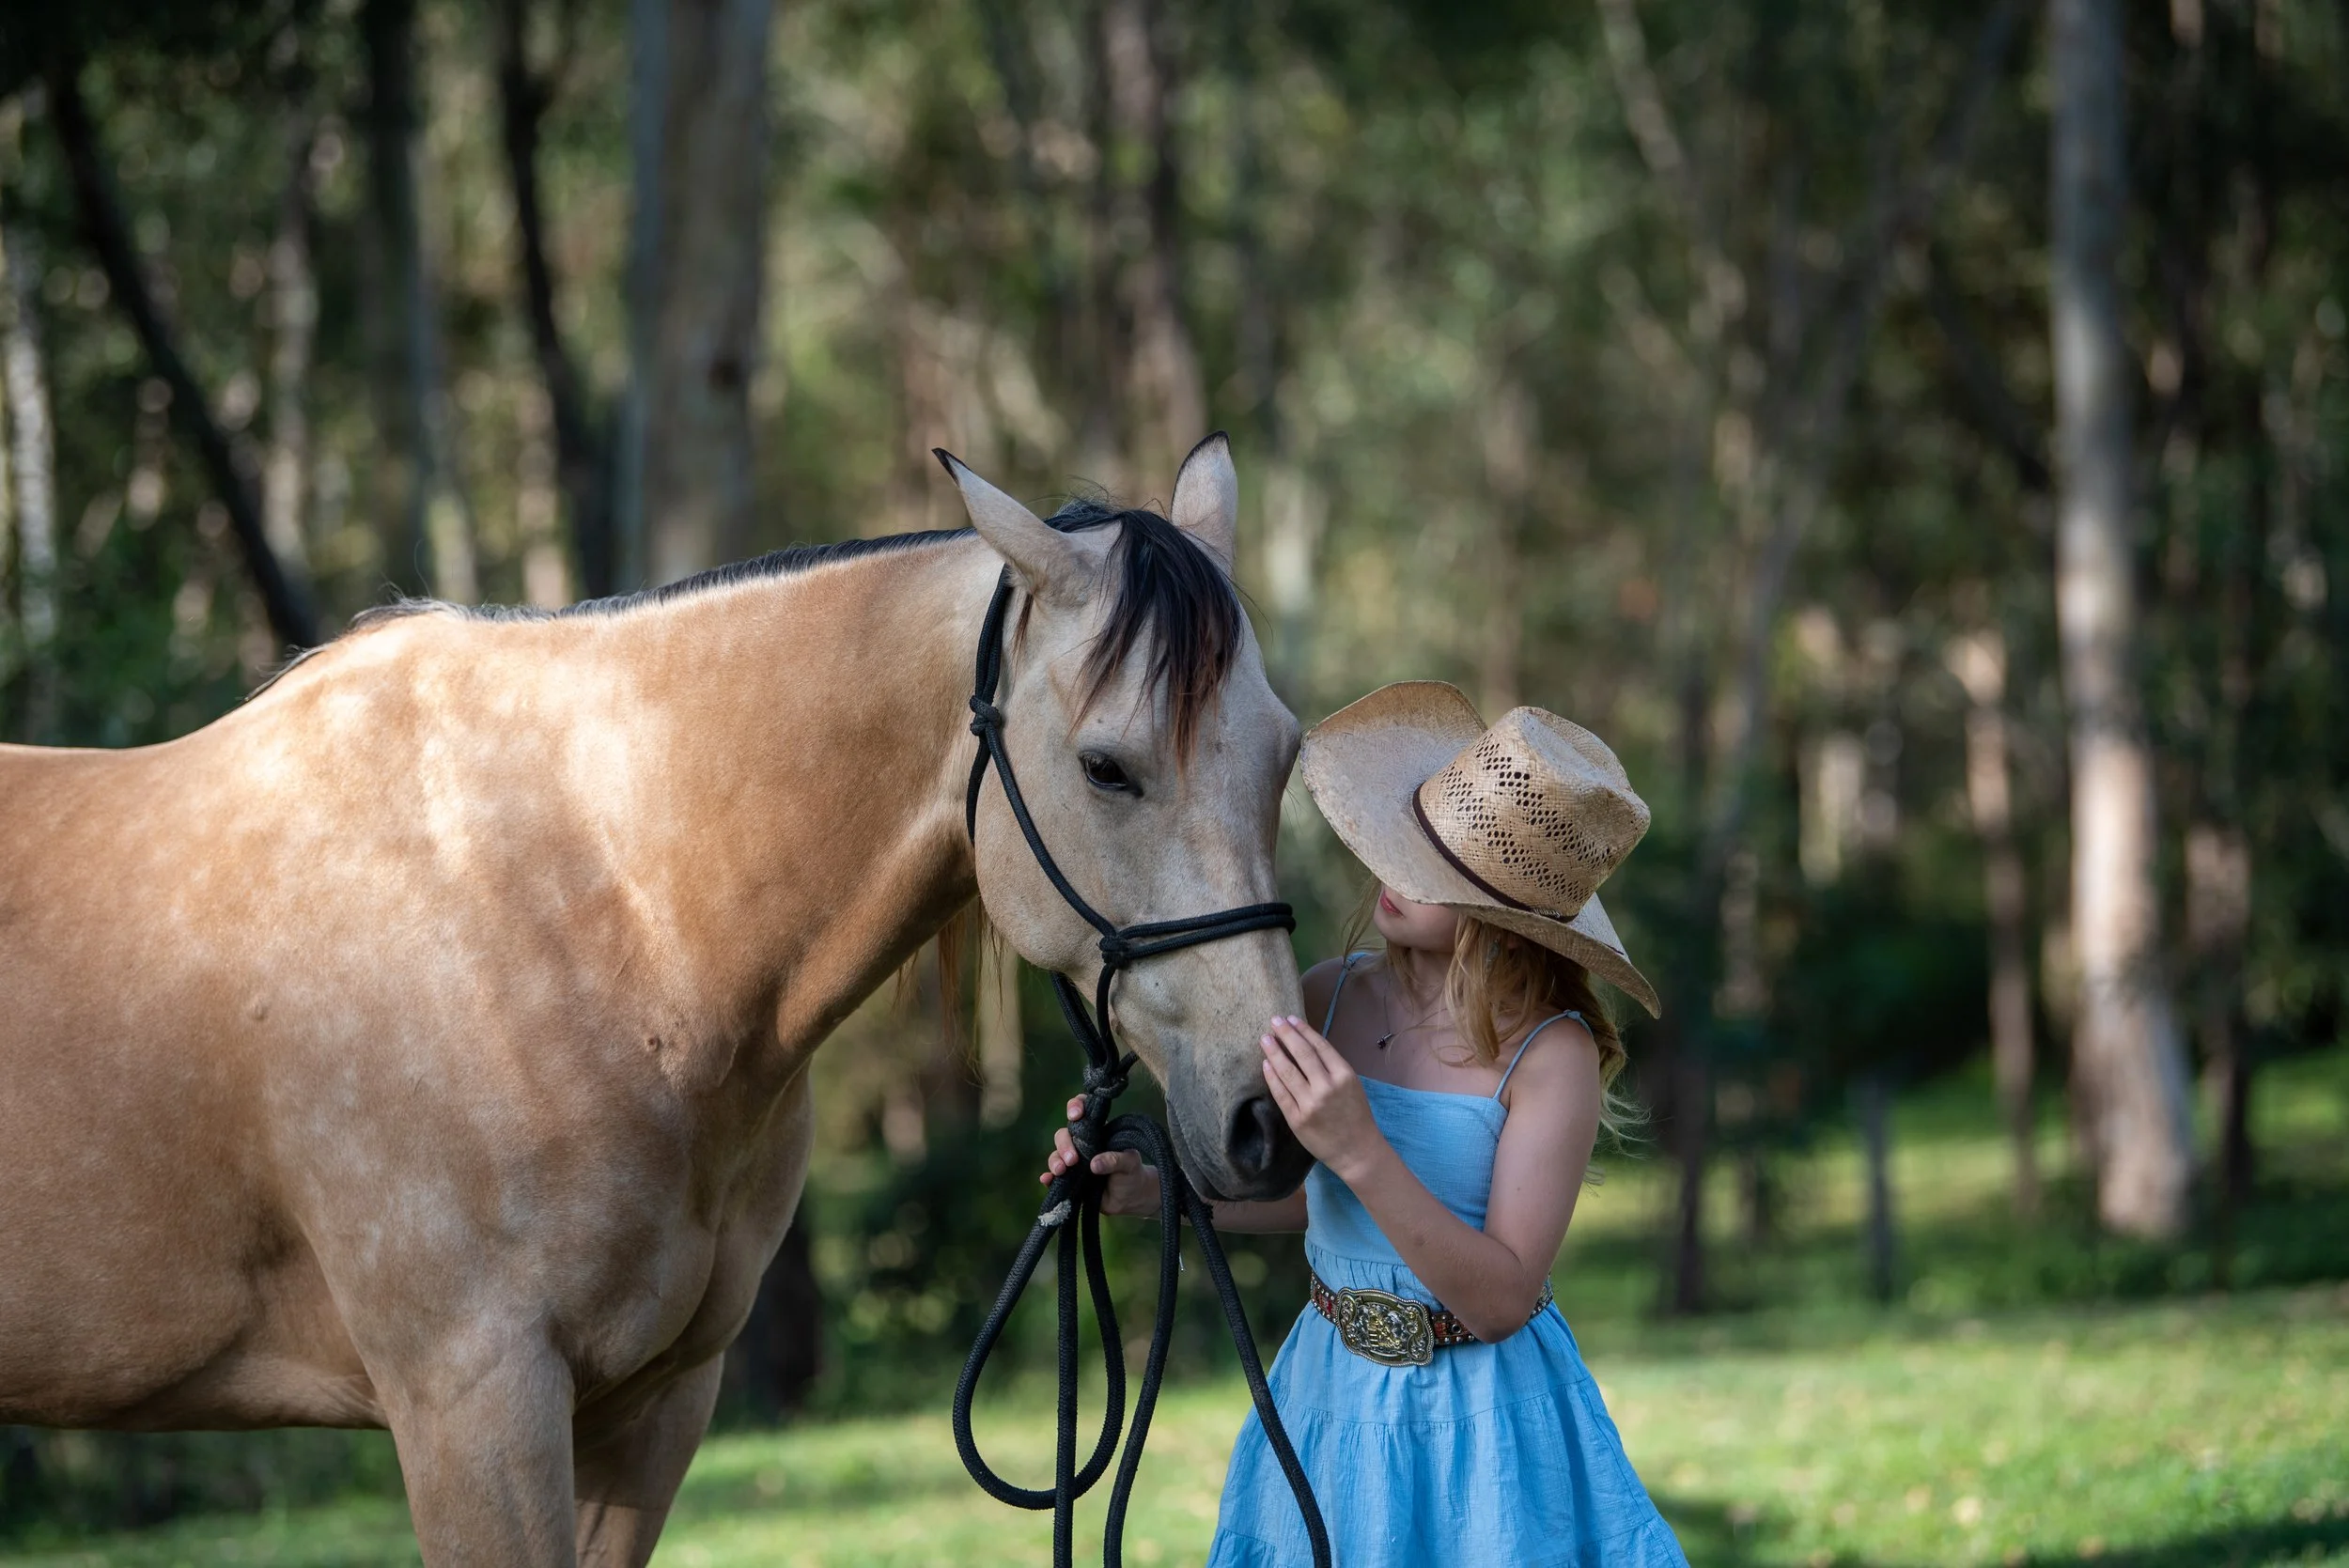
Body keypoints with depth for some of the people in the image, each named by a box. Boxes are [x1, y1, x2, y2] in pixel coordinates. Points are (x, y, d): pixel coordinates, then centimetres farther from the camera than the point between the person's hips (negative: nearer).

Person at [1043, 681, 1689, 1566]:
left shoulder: (1552, 1055, -20)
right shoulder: (1329, 1000, -5)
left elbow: (1501, 1301, -24)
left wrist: (1362, 1153, -33)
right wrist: (1146, 1190, 0)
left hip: (1485, 1417, -5)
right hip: (1334, 1390, 5)